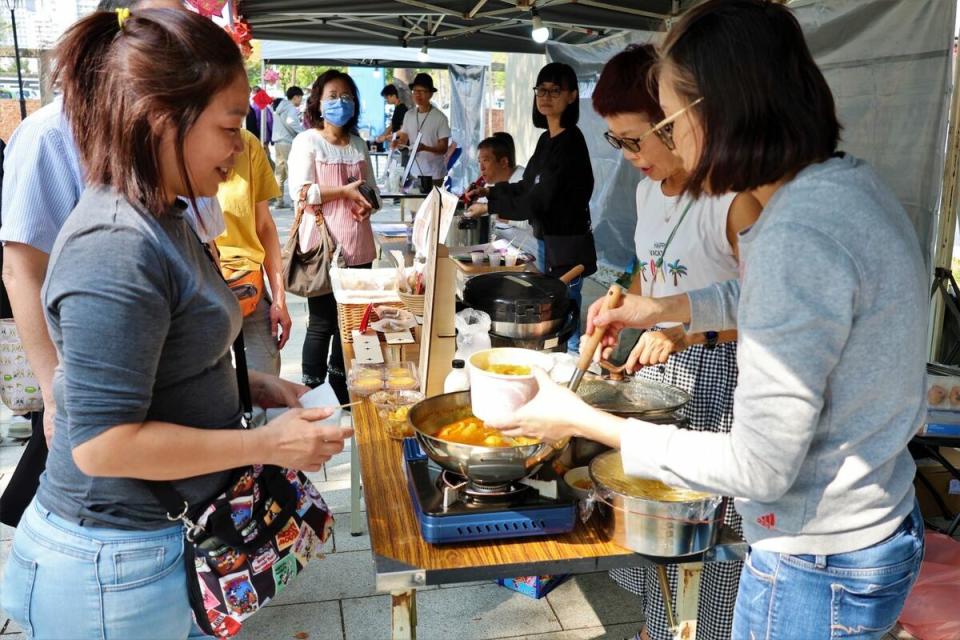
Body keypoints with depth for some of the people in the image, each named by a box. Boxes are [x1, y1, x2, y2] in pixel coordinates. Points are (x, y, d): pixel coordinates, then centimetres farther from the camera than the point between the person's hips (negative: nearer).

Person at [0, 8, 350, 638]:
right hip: (119, 559, -8)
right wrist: (267, 444, -20)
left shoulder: (162, 220, 4)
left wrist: (252, 386, 4)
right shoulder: (114, 248, -26)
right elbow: (103, 442, -26)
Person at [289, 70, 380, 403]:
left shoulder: (358, 144, 14)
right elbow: (300, 191, -13)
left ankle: (339, 386, 27)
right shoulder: (307, 141, -3)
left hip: (357, 246, 5)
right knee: (322, 323, 0)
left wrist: (367, 204, -1)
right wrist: (345, 191, -17)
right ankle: (312, 392, 14)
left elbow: (371, 188, 22)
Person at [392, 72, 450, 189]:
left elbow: (443, 148, -9)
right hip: (413, 172, 4)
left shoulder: (440, 118, -10)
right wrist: (397, 142, -11)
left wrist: (424, 148, -26)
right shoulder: (409, 115, 6)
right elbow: (404, 139, 13)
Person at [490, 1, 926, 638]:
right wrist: (664, 308, 14)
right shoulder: (851, 181, -1)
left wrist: (587, 422, -19)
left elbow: (759, 467, -26)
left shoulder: (797, 237, -31)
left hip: (818, 572, -8)